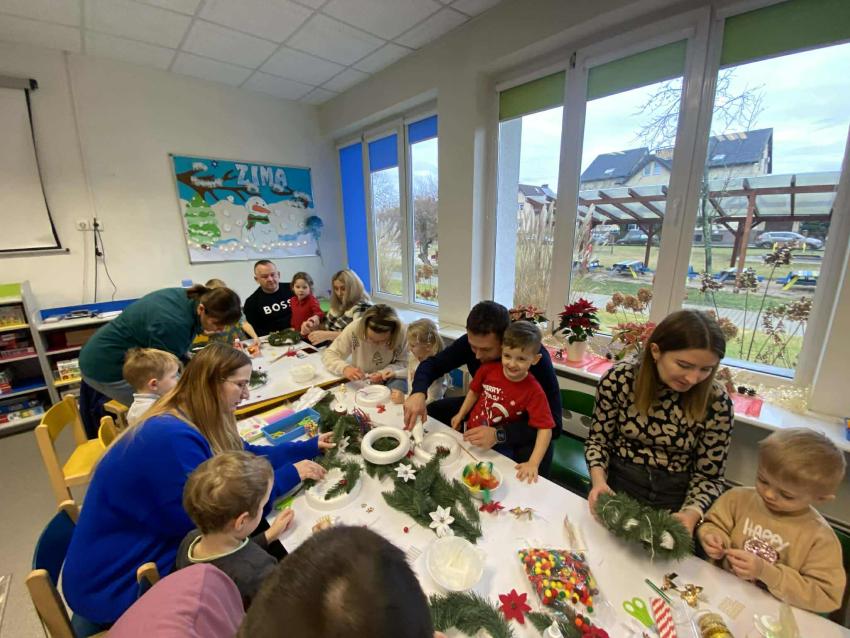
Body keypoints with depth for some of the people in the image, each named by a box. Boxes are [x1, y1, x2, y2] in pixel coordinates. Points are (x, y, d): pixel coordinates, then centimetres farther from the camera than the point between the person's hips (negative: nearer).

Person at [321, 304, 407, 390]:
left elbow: (404, 363, -9)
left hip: (390, 380, -2)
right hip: (360, 381, 3)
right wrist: (344, 368, -31)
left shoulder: (402, 332, -22)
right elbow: (329, 354, -12)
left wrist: (385, 372, -27)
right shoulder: (354, 328, -20)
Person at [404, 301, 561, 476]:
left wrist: (499, 435, -44)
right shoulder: (473, 342, -21)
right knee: (430, 413, -6)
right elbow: (431, 364, -11)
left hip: (524, 425, -4)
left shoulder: (536, 356, -33)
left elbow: (553, 423, -31)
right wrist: (418, 392, -33)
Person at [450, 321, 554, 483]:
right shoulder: (488, 369, -17)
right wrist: (461, 415, 7)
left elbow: (545, 429, -23)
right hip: (471, 433, 3)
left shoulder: (534, 391, -24)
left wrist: (533, 463, -29)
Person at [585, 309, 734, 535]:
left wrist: (692, 512, -18)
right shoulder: (619, 379, -13)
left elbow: (709, 476, -1)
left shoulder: (717, 402, -10)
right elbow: (598, 439, -2)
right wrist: (599, 481, -17)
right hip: (615, 488, -1)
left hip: (675, 500, 2)